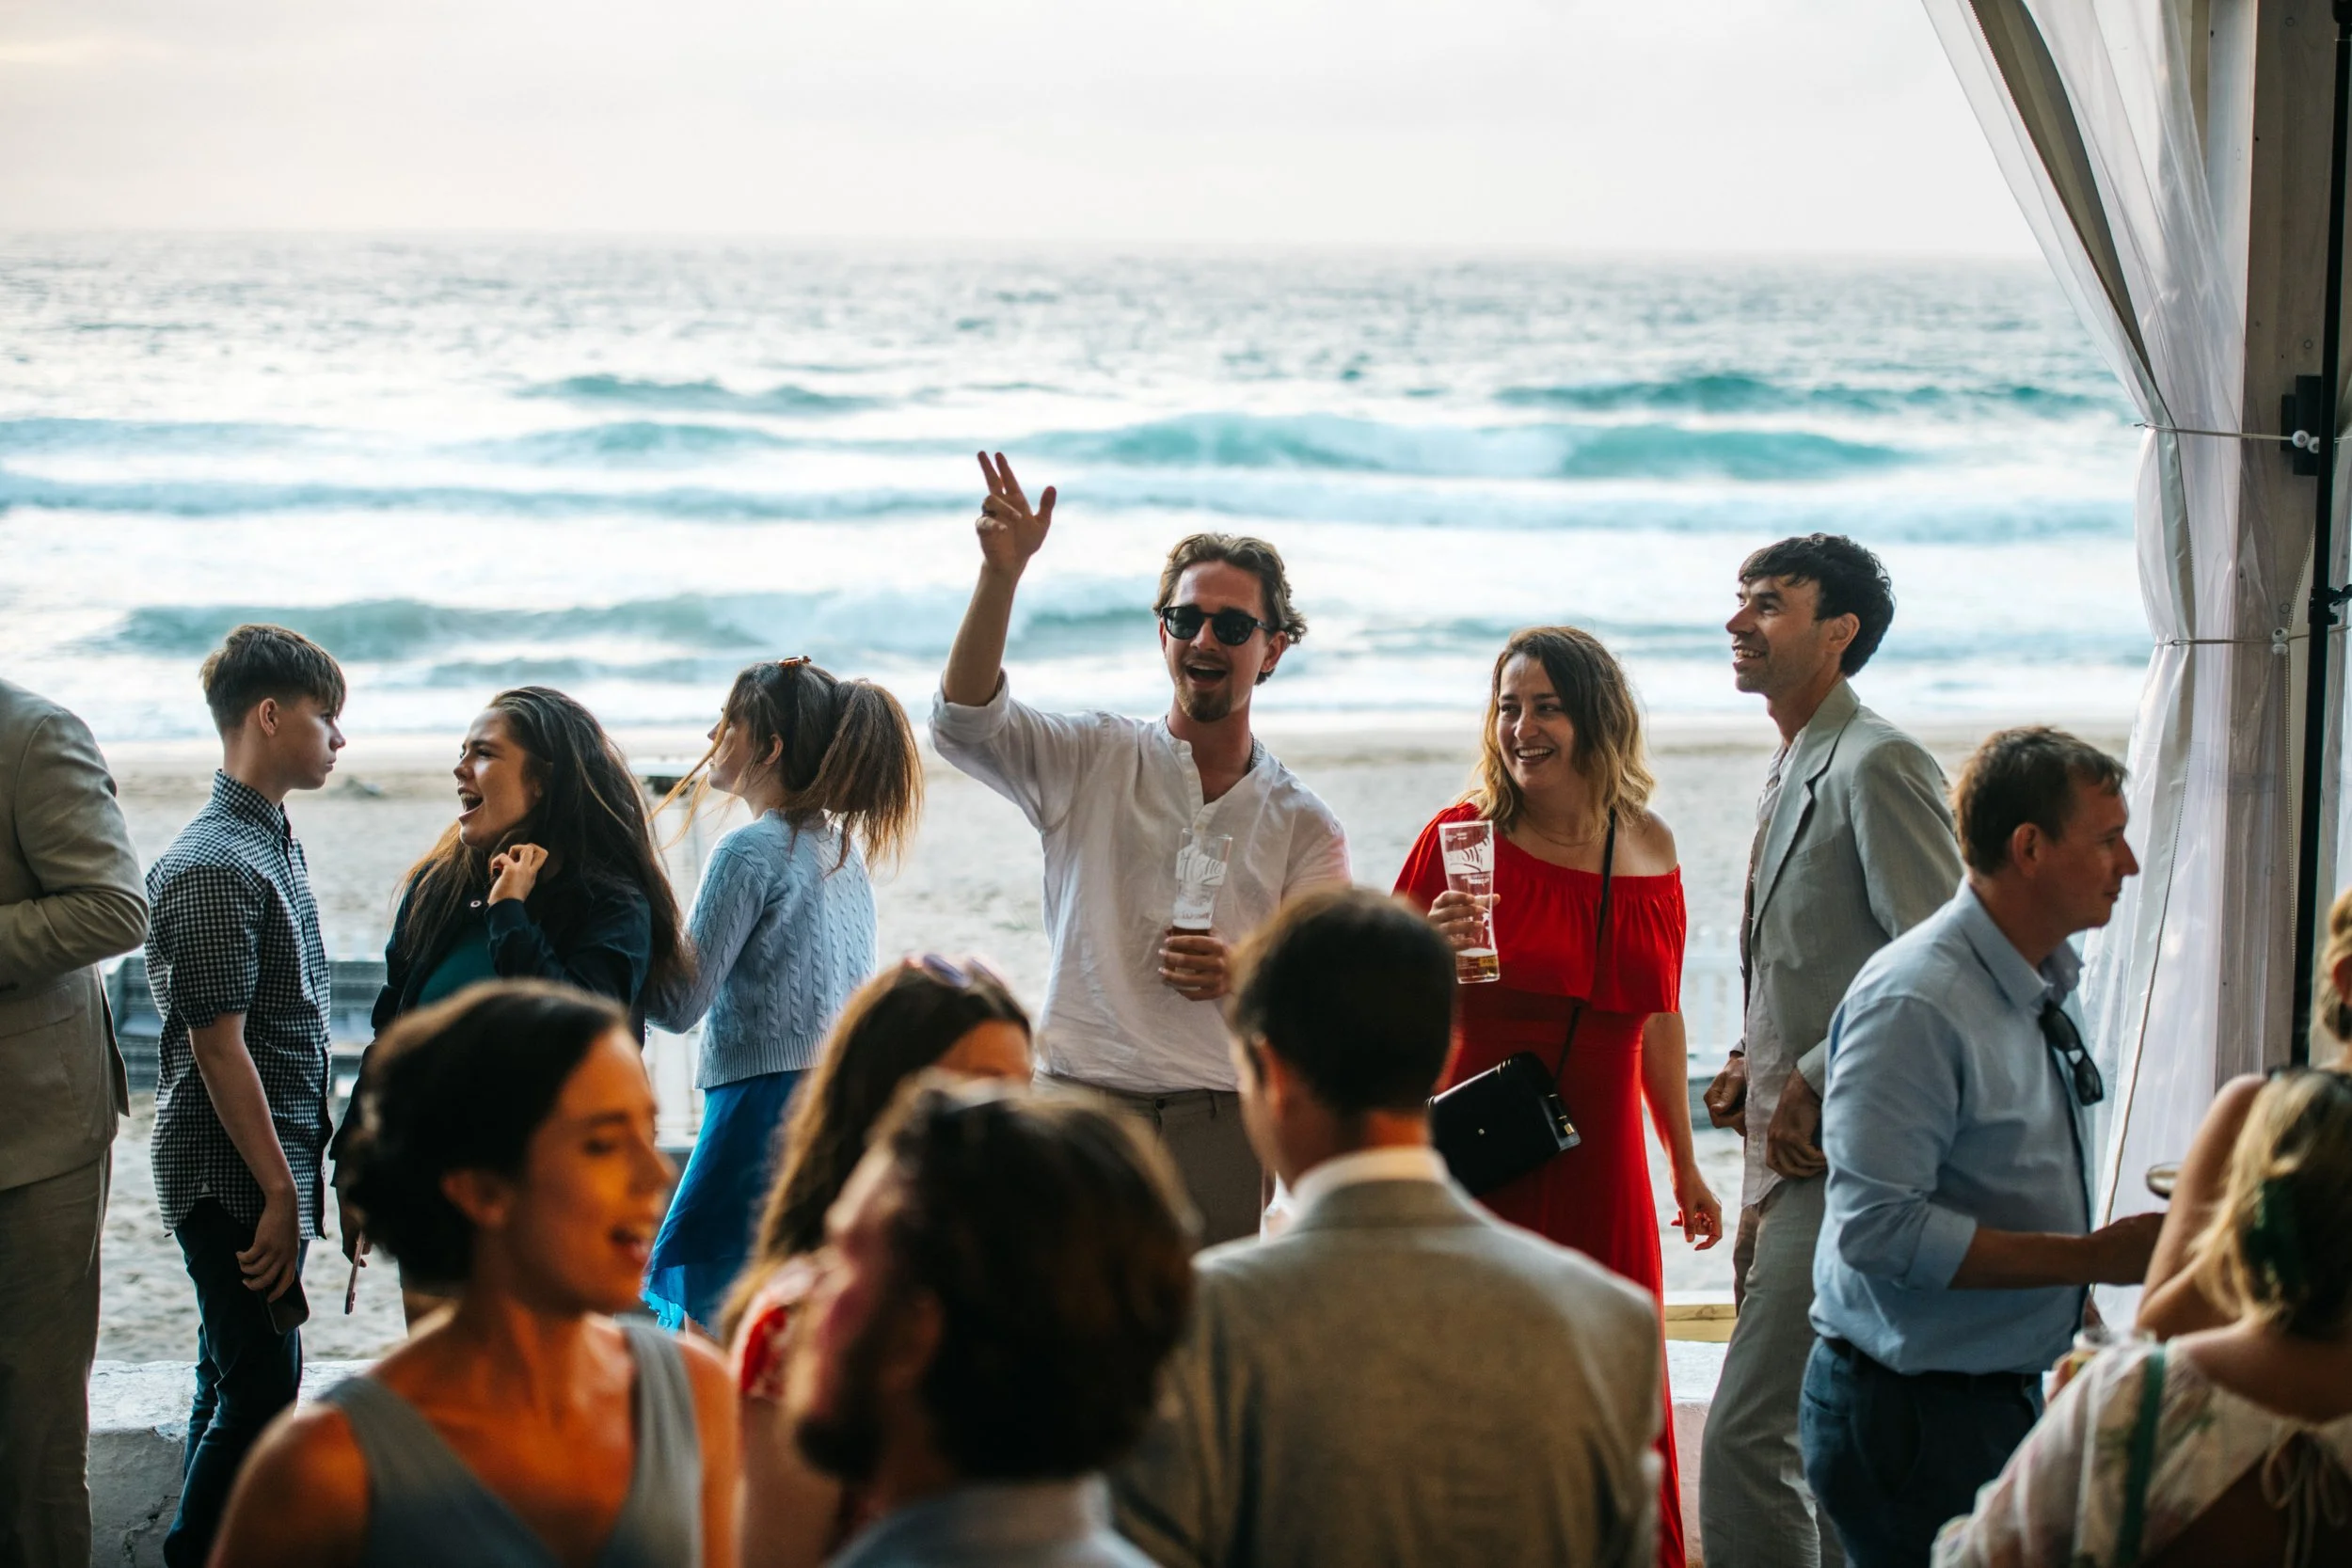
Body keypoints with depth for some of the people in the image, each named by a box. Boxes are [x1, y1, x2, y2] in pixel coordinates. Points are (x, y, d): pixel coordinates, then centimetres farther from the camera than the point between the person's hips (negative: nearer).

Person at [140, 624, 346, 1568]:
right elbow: (218, 1045, -19)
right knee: (259, 1391, -8)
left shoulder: (272, 845, 13)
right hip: (234, 1174, -10)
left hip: (268, 1167, 10)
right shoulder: (217, 866, -17)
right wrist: (279, 1191, -18)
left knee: (236, 1381, 15)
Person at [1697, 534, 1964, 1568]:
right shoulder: (1793, 772, 17)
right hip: (1788, 1147, 10)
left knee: (1747, 1435, -15)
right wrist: (1754, 1064, 10)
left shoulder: (1878, 766, -13)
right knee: (1818, 1436, 16)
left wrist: (1817, 1081, -16)